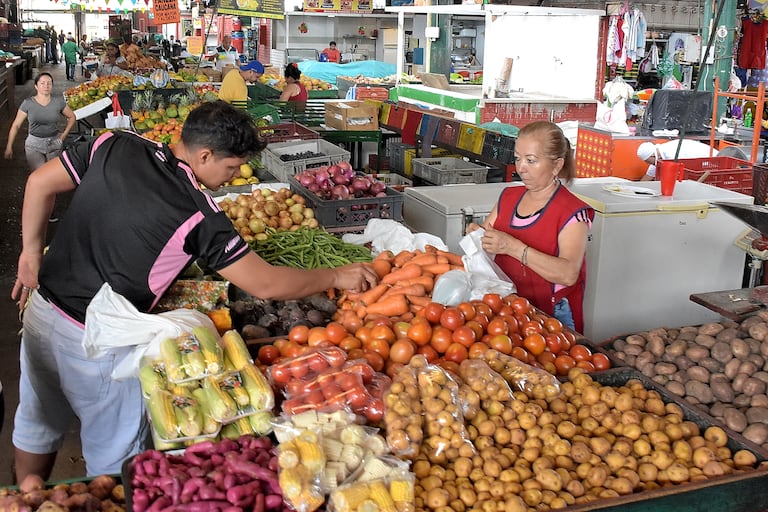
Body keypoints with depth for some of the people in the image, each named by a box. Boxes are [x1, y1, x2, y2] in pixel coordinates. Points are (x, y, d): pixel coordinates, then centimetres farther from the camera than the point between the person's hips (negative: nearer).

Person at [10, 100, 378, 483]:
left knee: (37, 424, 28)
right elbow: (265, 285, -17)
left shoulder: (116, 146, -7)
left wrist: (32, 251, 13)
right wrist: (337, 277, -5)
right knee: (113, 457, 16)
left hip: (41, 308, 7)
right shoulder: (198, 215, -22)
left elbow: (39, 183, 2)